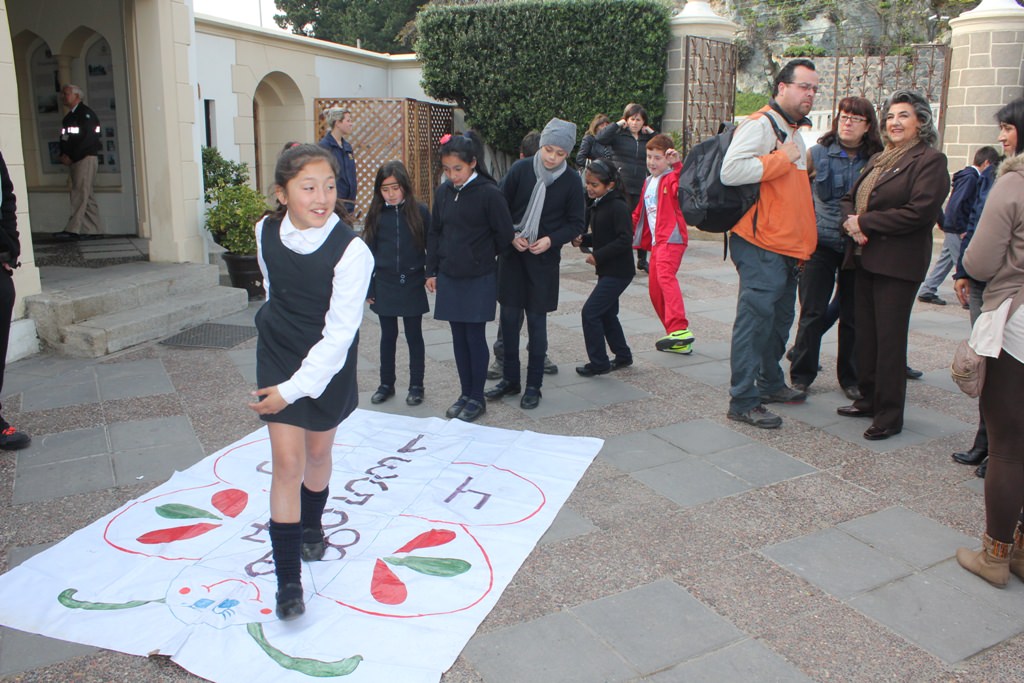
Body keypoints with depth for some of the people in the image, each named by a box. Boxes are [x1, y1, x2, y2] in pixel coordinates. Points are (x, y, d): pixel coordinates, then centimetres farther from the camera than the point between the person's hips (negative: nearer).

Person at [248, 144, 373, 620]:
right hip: (277, 354, 2)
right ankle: (287, 580, 3)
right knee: (287, 460, -4)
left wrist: (293, 389, -26)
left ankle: (312, 526, 47)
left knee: (318, 453, 16)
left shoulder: (351, 251, -25)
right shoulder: (266, 231, -11)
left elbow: (339, 334, -25)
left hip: (328, 362, -1)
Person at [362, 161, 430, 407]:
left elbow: (430, 247, 0)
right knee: (388, 335, 12)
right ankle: (386, 384, 24)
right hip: (385, 285, 2)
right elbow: (370, 251, 4)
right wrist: (368, 287, 2)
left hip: (412, 285, -2)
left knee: (414, 336, 8)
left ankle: (416, 385, 19)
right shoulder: (376, 213, 1)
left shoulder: (420, 211, -5)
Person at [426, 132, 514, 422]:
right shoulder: (443, 192, 3)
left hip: (479, 278, -5)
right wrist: (432, 271, 8)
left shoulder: (489, 193, -13)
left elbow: (505, 235, -6)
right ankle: (465, 393, 23)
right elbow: (434, 232, 11)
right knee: (459, 336, 11)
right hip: (449, 276, 5)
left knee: (475, 336, 1)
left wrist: (481, 257, 7)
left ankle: (477, 398, 14)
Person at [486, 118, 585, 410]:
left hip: (544, 259, -2)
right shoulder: (520, 169, -5)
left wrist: (551, 240, -15)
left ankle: (533, 386, 15)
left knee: (536, 321, 3)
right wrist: (511, 236, -12)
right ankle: (510, 379, 22)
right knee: (509, 317, 6)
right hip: (512, 255, 2)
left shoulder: (571, 181, -6)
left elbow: (576, 224, 0)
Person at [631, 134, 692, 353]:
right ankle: (679, 342, 13)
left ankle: (680, 329, -40)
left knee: (665, 277, -30)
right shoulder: (648, 182, 21)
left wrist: (677, 164, -34)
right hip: (655, 241, 9)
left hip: (671, 238, -9)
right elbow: (640, 212, 28)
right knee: (655, 290, 7)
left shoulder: (672, 178, -3)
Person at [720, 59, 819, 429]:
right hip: (761, 248, -10)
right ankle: (743, 401, -4)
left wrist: (804, 241, 25)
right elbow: (731, 170, -26)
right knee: (755, 319, -9)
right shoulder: (760, 125, -10)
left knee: (780, 319, 17)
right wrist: (783, 160, -18)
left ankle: (770, 383, 32)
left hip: (787, 248, 10)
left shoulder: (794, 131, 22)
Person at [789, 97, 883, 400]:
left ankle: (850, 378, 21)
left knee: (853, 316, 8)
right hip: (821, 245, -1)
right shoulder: (817, 154, 0)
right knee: (813, 313, 0)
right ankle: (801, 375, 12)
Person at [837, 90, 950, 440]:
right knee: (865, 333, 12)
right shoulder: (878, 160, 17)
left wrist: (865, 222, -13)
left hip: (898, 263, -8)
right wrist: (850, 221, -5)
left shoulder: (930, 160, -7)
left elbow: (920, 211, -18)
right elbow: (850, 198, 18)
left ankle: (890, 415, 6)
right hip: (865, 258, 8)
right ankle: (869, 399, 25)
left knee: (890, 339, -3)